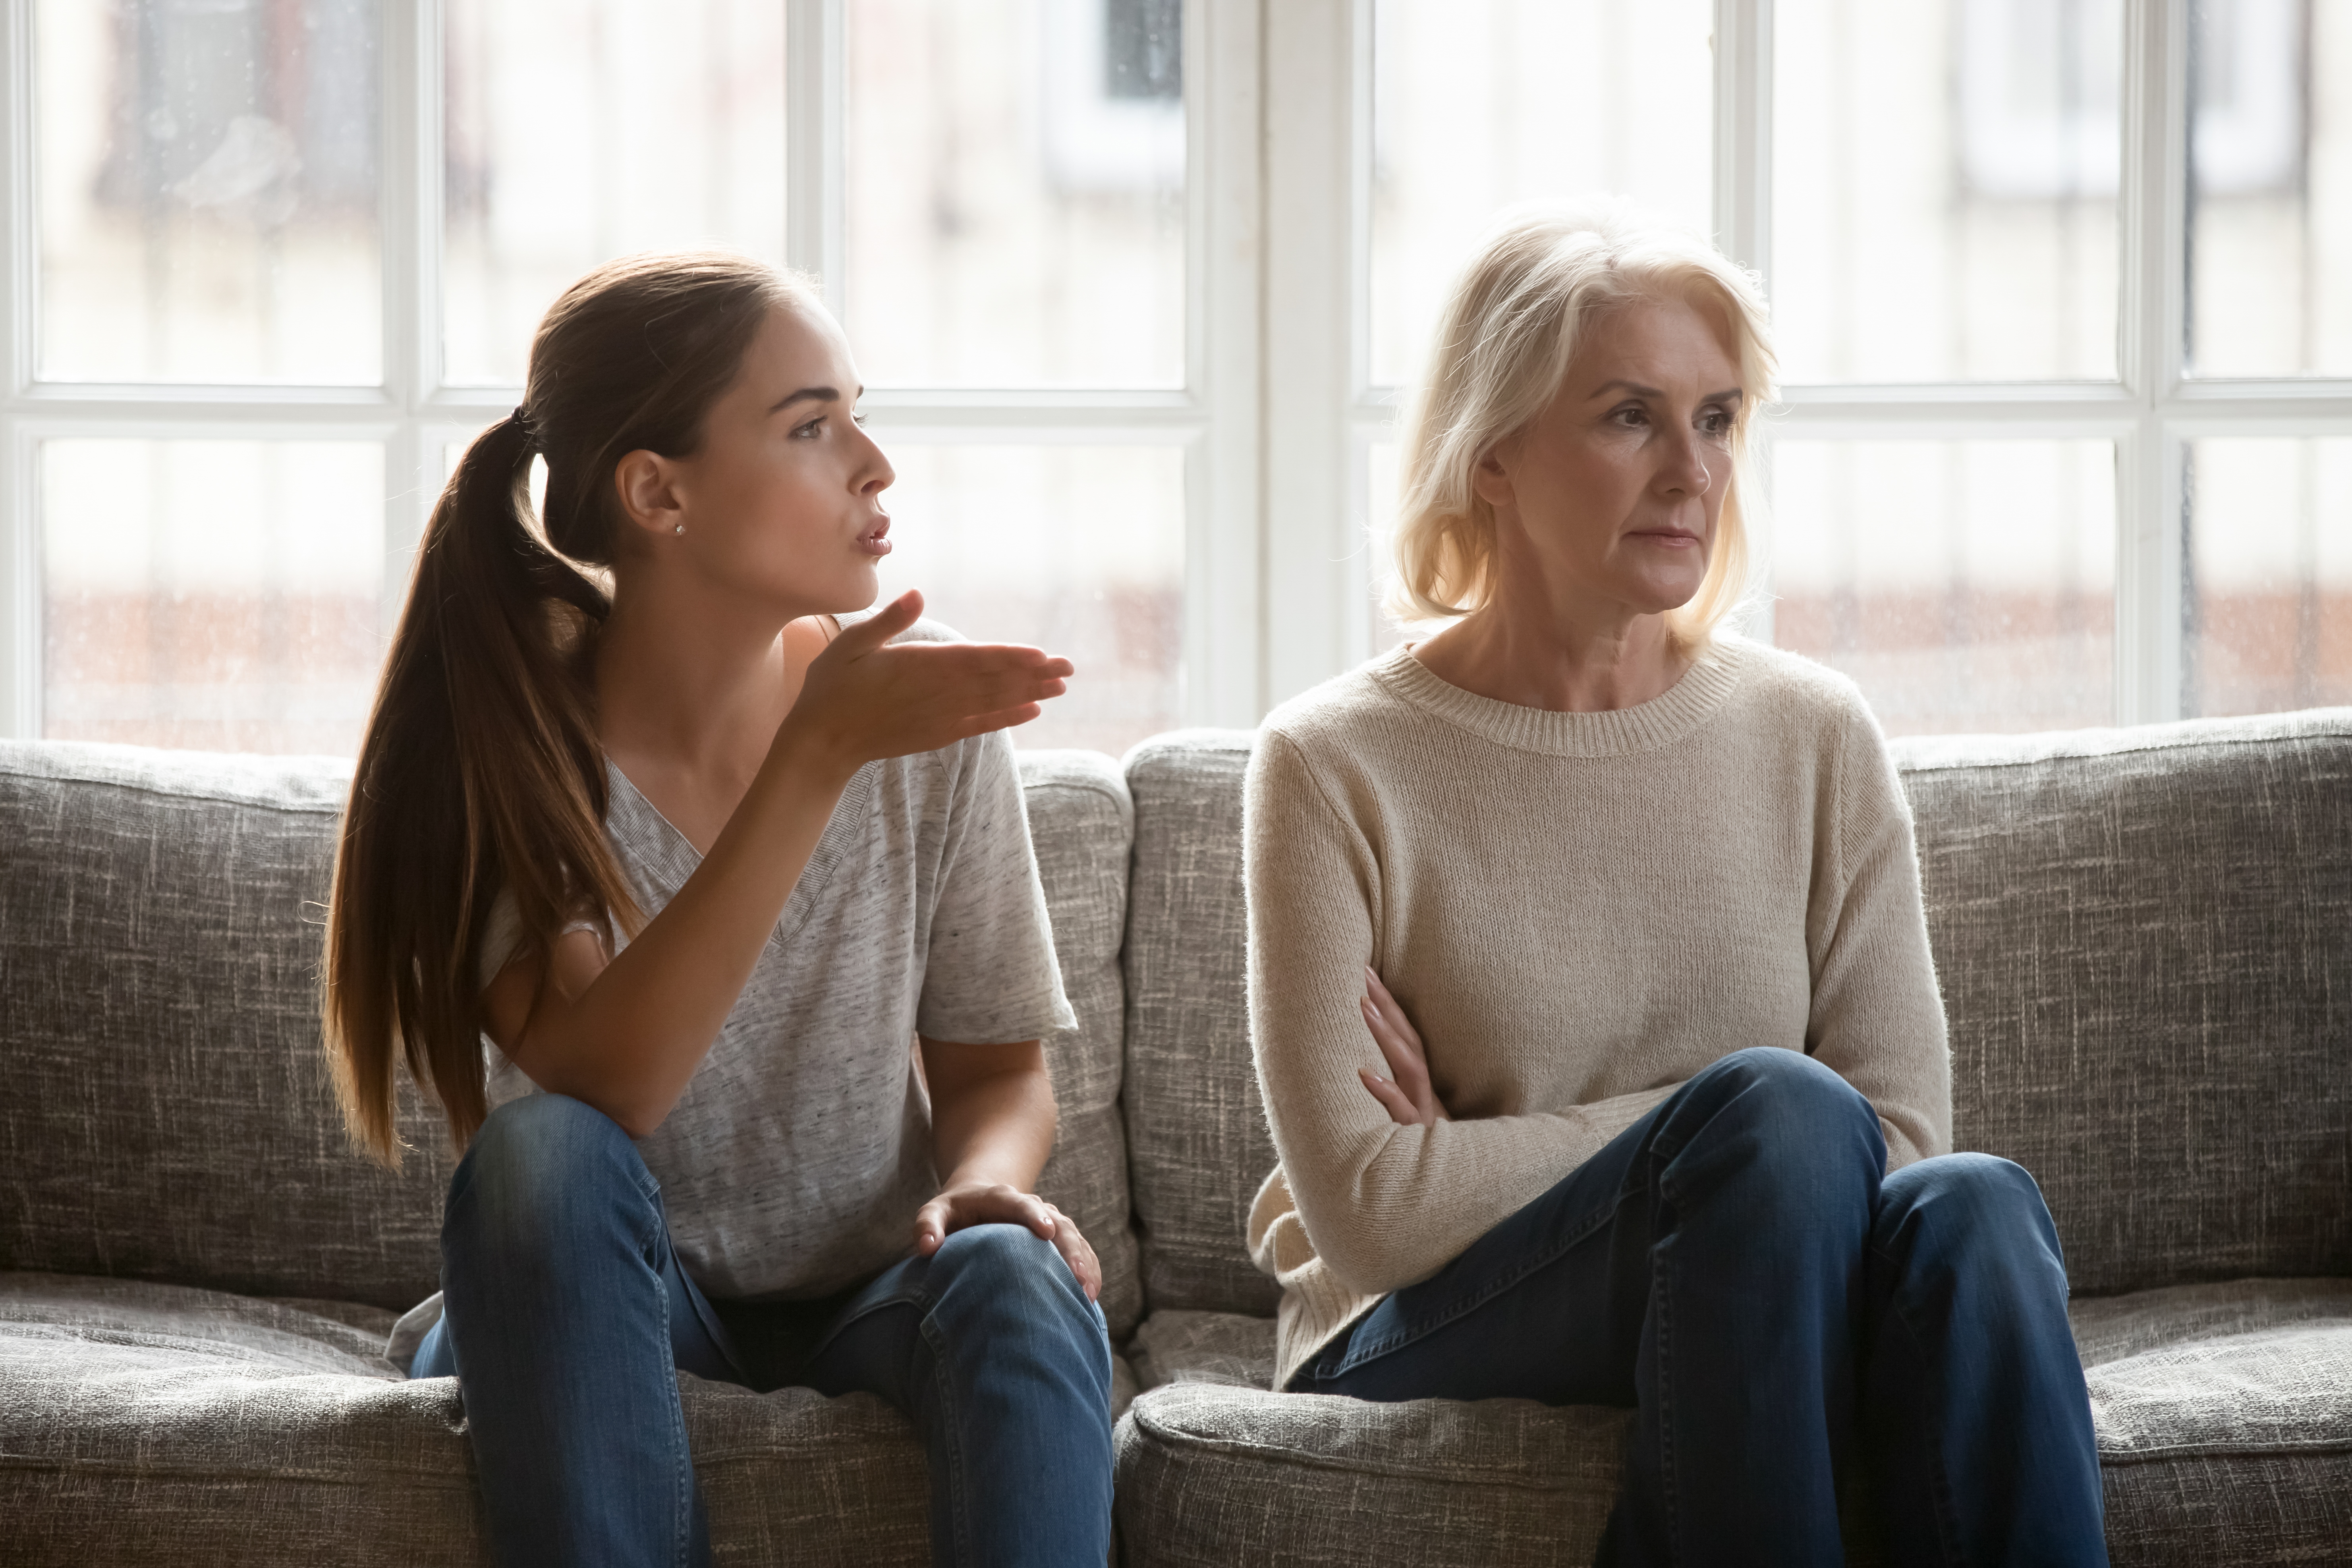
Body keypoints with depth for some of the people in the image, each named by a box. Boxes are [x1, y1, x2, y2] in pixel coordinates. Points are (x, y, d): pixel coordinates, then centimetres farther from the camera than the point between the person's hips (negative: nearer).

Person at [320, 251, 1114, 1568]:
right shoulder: (504, 732, -14)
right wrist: (817, 757, -34)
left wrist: (984, 1183, -22)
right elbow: (606, 1088, -29)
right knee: (542, 1152, -33)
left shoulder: (927, 713, -7)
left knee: (1018, 1281, -31)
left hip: (866, 1298, 1)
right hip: (589, 1318, -1)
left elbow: (997, 1069, 2)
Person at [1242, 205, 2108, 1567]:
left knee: (1968, 1208, -30)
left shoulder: (1816, 740, 7)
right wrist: (1721, 1131, -9)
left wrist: (1487, 1166, -9)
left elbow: (1904, 1133, -2)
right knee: (1779, 1111, -30)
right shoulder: (1337, 768, -2)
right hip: (1427, 1353, -3)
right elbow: (1368, 1211, -10)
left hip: (1759, 1325, 3)